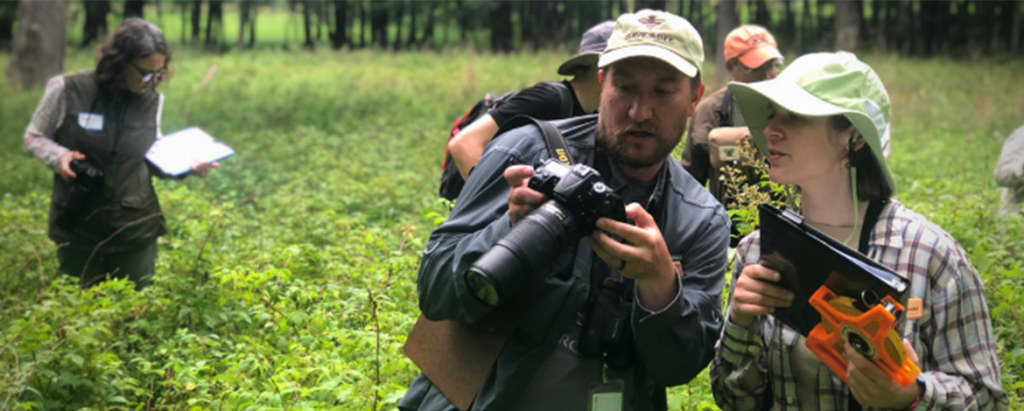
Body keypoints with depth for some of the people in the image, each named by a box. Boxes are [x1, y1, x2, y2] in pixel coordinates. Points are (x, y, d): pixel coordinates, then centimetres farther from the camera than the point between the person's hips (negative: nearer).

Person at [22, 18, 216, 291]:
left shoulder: (151, 100, 0)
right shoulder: (68, 90, -12)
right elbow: (34, 137, 2)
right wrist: (59, 156, -18)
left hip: (136, 229, 2)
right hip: (78, 228, -2)